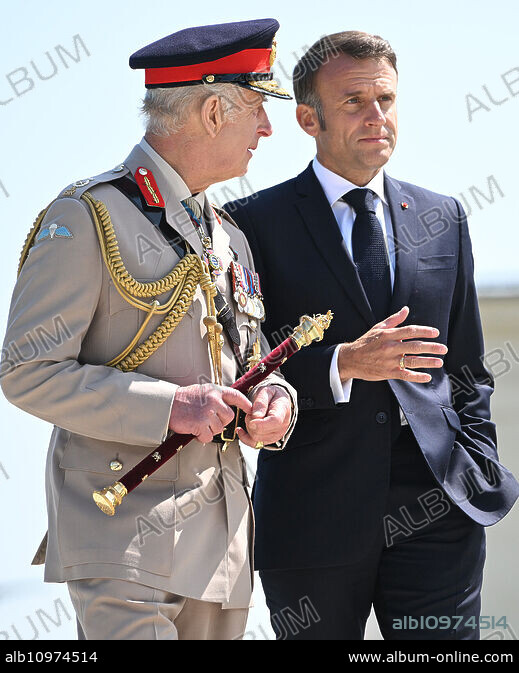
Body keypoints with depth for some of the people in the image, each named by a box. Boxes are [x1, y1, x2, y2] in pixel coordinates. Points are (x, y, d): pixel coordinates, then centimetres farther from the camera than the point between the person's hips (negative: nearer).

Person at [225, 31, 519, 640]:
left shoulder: (443, 219, 13)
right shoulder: (256, 223, 0)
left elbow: (465, 368, 16)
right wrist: (344, 364, -19)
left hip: (436, 513, 3)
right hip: (312, 516, -2)